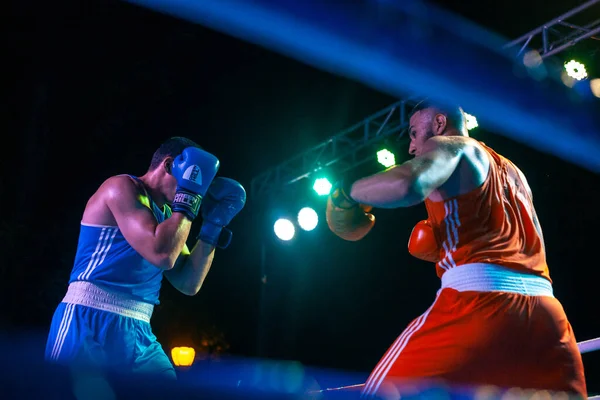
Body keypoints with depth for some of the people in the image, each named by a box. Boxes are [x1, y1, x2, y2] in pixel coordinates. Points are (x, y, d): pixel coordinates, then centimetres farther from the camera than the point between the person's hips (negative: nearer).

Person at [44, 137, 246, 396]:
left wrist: (213, 225, 10)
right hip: (90, 324, -8)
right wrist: (189, 198, -9)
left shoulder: (167, 213, 18)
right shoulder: (122, 187, -6)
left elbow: (188, 284, 14)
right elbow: (162, 255, -19)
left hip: (138, 332, 8)